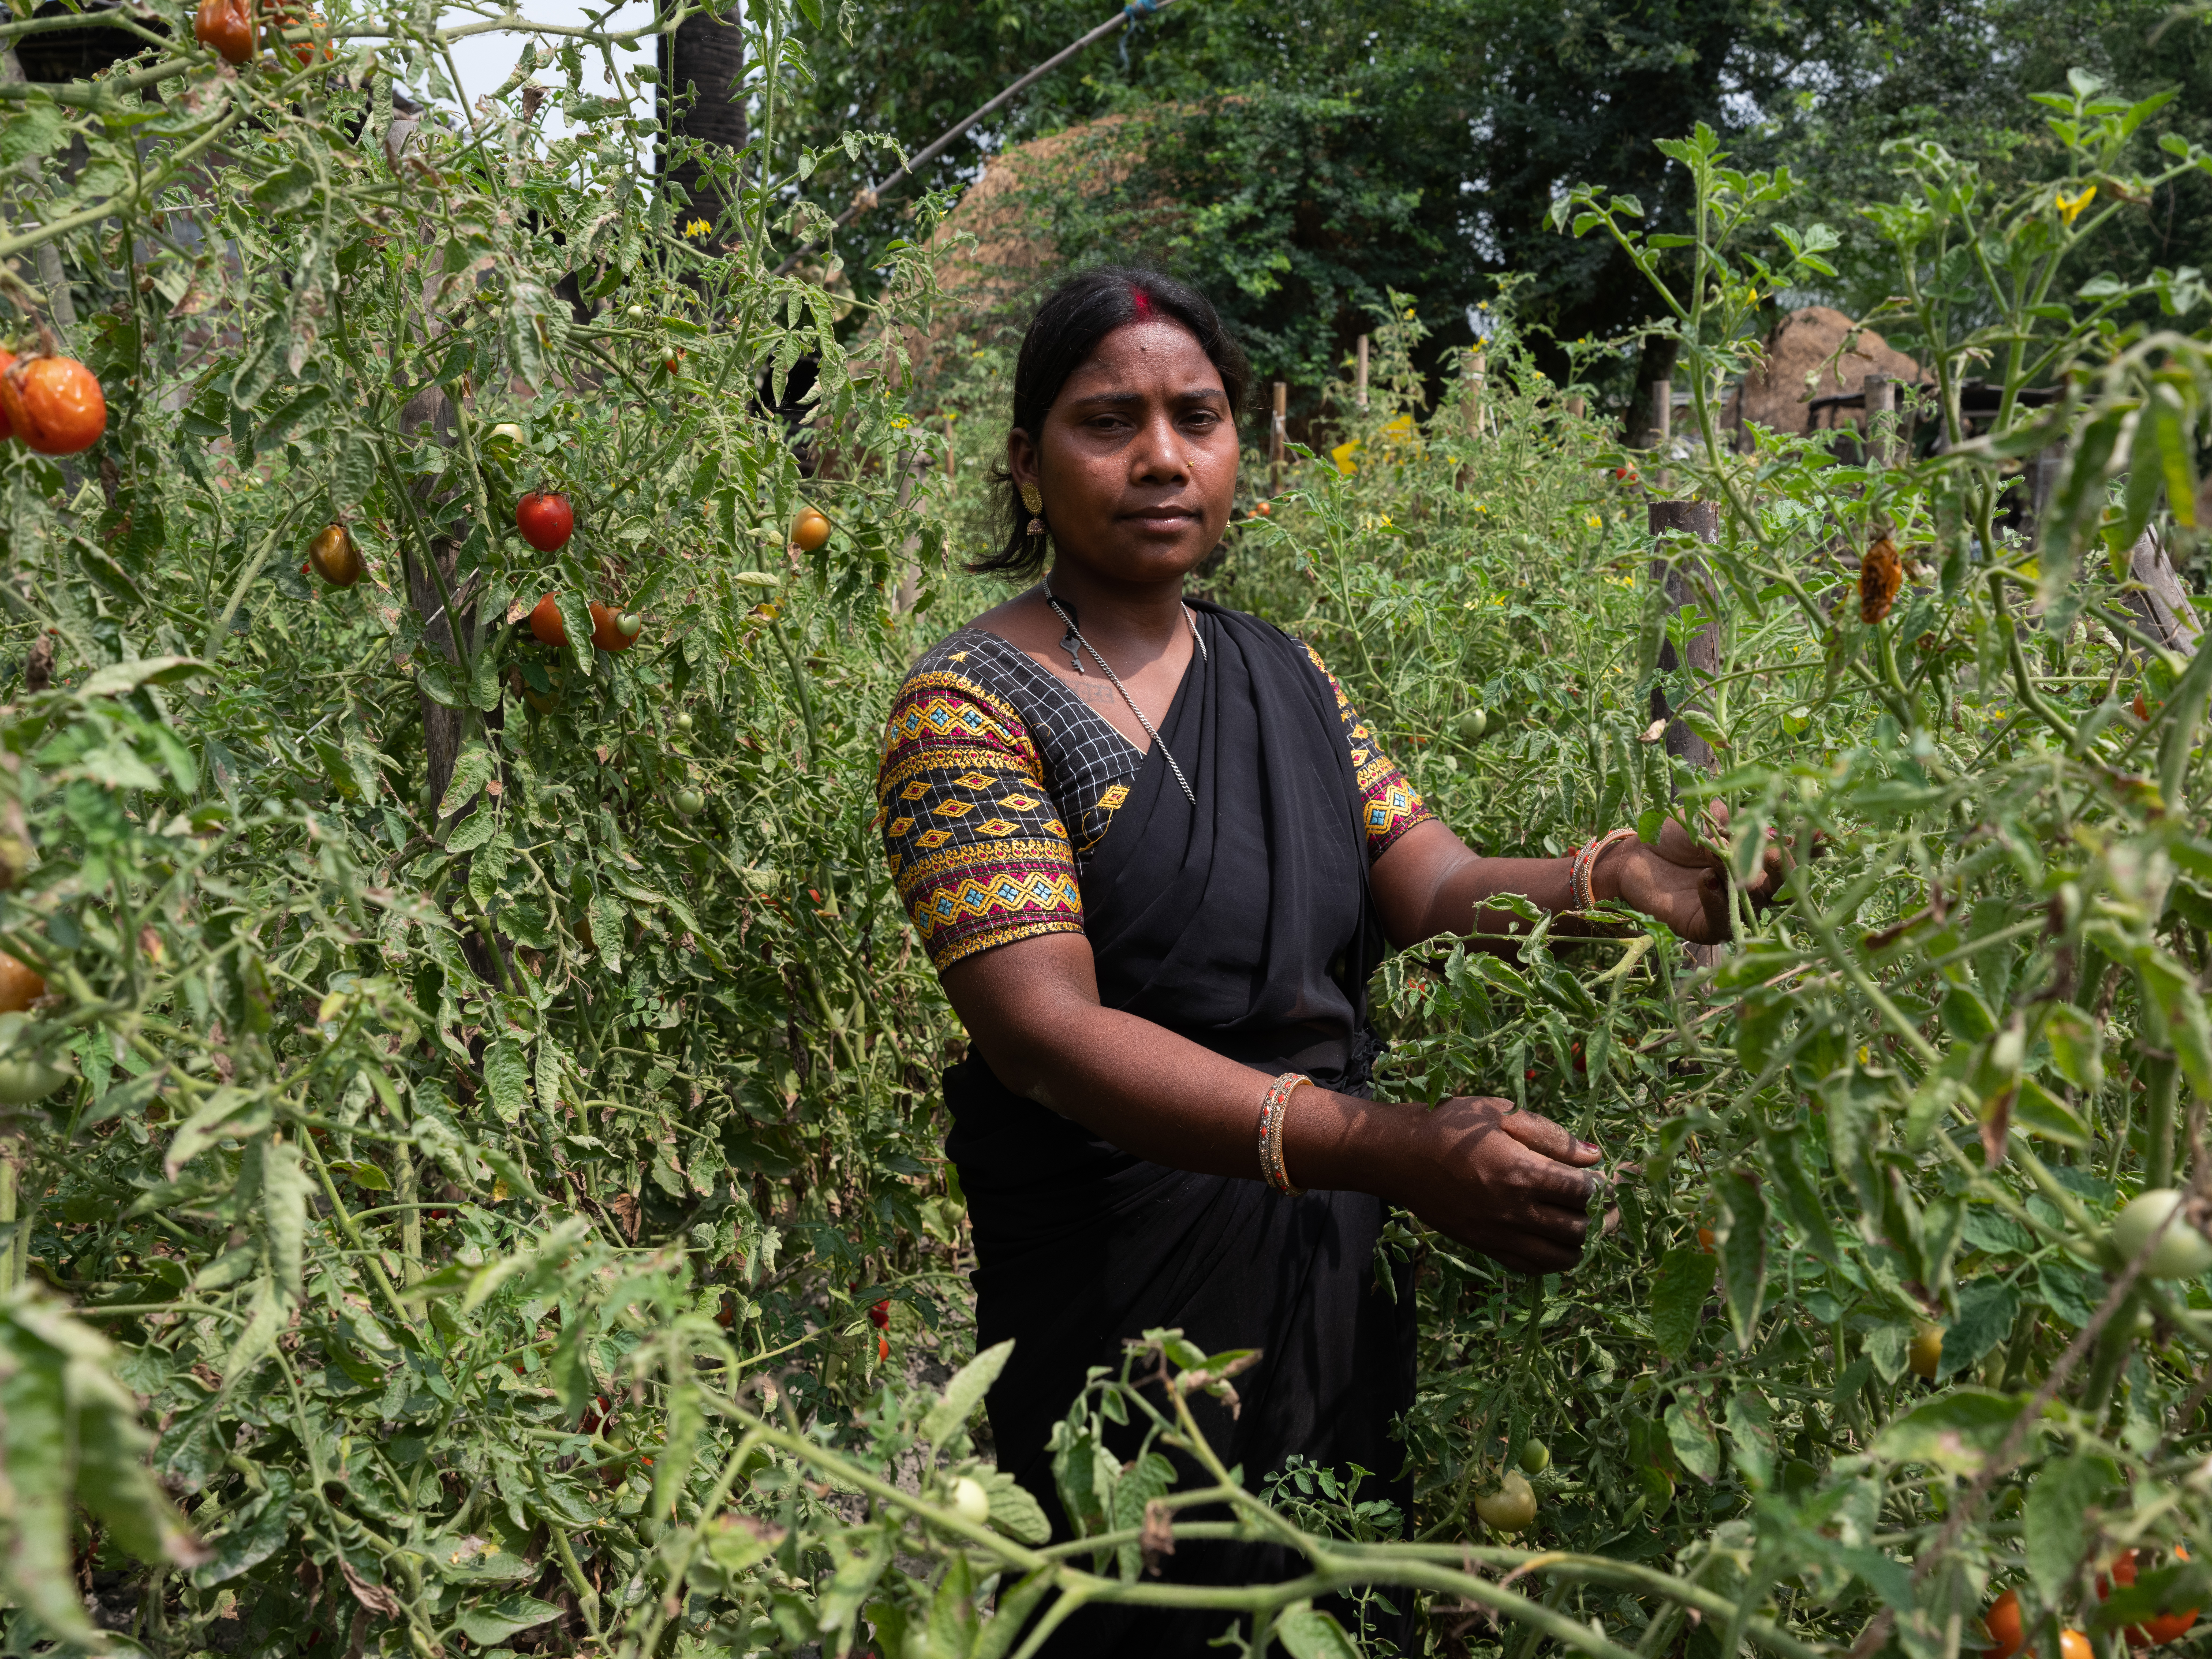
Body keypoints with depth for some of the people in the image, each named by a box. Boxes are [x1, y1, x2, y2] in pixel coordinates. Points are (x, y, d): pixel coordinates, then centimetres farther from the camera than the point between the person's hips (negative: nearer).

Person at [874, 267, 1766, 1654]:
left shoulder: (1288, 678, 8)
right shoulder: (968, 708, -13)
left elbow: (1441, 891, -2)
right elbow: (1043, 1028, -24)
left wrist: (1618, 882, -25)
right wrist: (1385, 1149, -35)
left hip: (1344, 1277, 6)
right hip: (1124, 1300, -5)